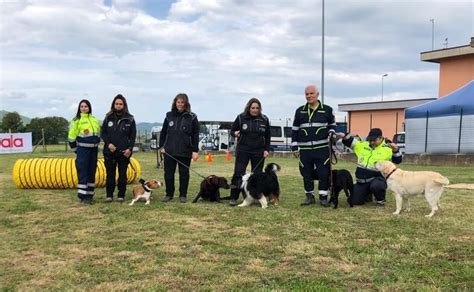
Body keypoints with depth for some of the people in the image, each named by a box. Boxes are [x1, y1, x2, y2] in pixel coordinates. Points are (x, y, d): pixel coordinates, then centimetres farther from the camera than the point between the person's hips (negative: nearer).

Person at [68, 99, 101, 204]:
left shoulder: (95, 119, 12)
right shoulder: (76, 120, -3)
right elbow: (72, 136, -2)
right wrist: (76, 149, 0)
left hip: (93, 149, 5)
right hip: (82, 149, -5)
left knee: (92, 172, 9)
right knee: (83, 172, -7)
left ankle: (90, 194, 17)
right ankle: (83, 196, -3)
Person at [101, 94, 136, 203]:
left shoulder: (130, 119, 1)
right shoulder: (108, 117, 5)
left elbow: (133, 135, 1)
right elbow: (103, 132, 5)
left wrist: (130, 148, -9)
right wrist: (108, 144, -10)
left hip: (124, 152, -1)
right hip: (109, 151, 1)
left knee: (123, 174, 6)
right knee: (110, 174, 6)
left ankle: (121, 195, 14)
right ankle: (109, 195, 14)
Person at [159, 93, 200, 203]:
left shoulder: (192, 117, -1)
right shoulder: (169, 116, 7)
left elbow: (196, 135, -3)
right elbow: (163, 132, 11)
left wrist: (195, 150, -9)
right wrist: (161, 146, 5)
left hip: (185, 152, -2)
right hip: (169, 151, 3)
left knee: (184, 173, 7)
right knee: (168, 173, 7)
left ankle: (183, 195, 18)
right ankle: (169, 194, 19)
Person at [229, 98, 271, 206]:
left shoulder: (264, 120, 4)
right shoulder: (241, 118, -1)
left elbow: (267, 136, 11)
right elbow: (232, 130, 9)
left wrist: (267, 149, 3)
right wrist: (235, 134, -14)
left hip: (258, 152, 2)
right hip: (243, 150, -2)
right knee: (238, 173, -8)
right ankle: (233, 198, -3)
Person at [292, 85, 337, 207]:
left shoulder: (327, 110, 4)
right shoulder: (300, 111, 9)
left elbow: (332, 125, 17)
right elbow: (295, 130, 12)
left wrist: (331, 134, -5)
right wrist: (294, 147, 8)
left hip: (322, 149, -2)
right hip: (305, 150, 2)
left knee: (324, 173, -2)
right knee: (306, 174, 7)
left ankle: (323, 197, 11)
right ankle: (309, 196, 21)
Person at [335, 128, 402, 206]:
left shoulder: (387, 149, -5)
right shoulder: (363, 145, 6)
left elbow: (397, 160, -8)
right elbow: (351, 141, 13)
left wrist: (396, 150, -26)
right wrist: (344, 136, -7)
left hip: (377, 178, -4)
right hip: (361, 180, 4)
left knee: (376, 186, -40)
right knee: (354, 201, 2)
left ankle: (380, 199, -3)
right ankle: (367, 195, 36)